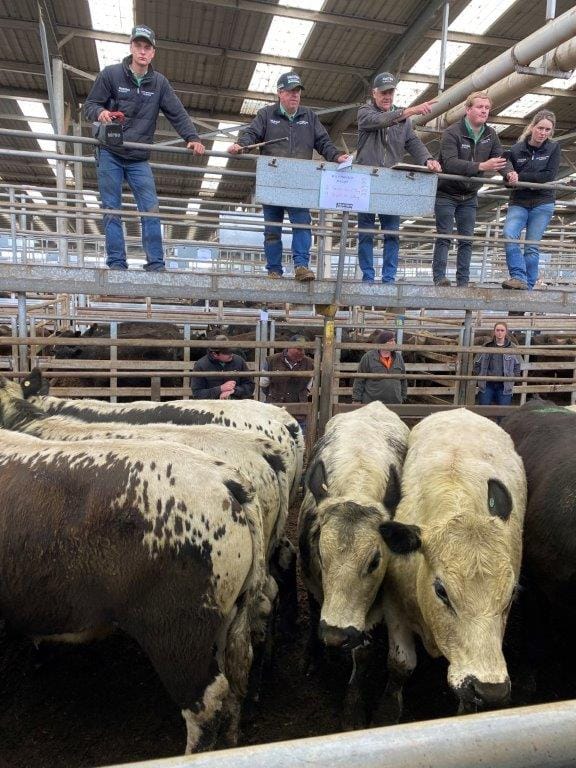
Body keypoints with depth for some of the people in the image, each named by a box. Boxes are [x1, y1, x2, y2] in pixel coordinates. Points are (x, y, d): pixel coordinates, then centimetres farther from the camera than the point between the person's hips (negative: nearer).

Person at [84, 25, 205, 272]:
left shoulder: (159, 82, 8)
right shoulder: (111, 74, 1)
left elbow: (178, 114, 6)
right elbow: (90, 105, 3)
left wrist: (192, 138, -11)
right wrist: (100, 112, -21)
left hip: (139, 159, 2)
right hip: (109, 154, -2)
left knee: (151, 210, -8)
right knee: (111, 211, -3)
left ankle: (156, 265, -6)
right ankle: (116, 263, -1)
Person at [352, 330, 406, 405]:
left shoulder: (398, 357, 10)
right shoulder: (368, 357, -2)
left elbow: (403, 380, 18)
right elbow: (359, 380, -2)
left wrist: (402, 398, 17)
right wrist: (356, 400, -5)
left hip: (394, 404, 4)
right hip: (371, 402, -4)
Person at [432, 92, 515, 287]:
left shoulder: (491, 135, 5)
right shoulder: (452, 133, -15)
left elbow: (500, 157, 0)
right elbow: (450, 163, -29)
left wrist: (509, 172, -24)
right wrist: (481, 166, -38)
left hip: (469, 196, 6)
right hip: (446, 193, -5)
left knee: (467, 240, 4)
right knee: (444, 237, -6)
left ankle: (463, 281, 7)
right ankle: (439, 278, -3)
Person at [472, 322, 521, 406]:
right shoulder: (487, 347, 5)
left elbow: (517, 365, 13)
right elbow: (477, 363, 11)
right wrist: (477, 375, 3)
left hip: (505, 386, 0)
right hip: (487, 384, 1)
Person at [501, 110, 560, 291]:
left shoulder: (553, 148, 2)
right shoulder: (516, 150, 0)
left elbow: (549, 176, -10)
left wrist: (520, 177, -17)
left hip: (543, 204, 0)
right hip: (518, 203, 0)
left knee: (532, 247, -3)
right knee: (508, 234, -25)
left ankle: (528, 287, 3)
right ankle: (519, 278, -25)